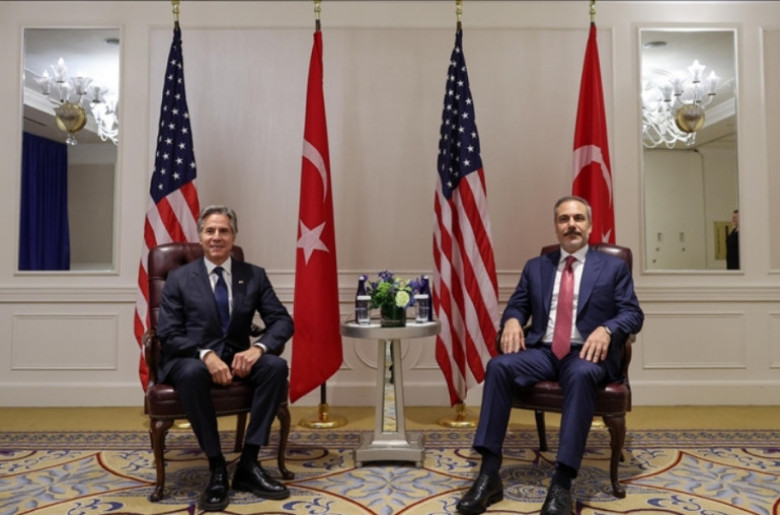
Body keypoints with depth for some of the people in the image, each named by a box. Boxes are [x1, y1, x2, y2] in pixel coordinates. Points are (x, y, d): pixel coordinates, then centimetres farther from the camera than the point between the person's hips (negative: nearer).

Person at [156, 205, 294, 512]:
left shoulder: (254, 276, 6)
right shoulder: (179, 278, 1)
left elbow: (283, 321, -1)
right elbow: (168, 335, -6)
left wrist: (258, 348, -21)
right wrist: (206, 355, -25)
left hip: (237, 358, 3)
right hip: (191, 359, -2)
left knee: (277, 366, -27)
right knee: (192, 373, -37)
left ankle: (248, 464, -20)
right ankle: (217, 468, -24)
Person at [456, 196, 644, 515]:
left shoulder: (614, 267, 12)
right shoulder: (535, 267, 20)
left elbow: (633, 314, 4)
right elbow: (516, 305, 17)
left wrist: (606, 329, -19)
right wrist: (512, 320, -8)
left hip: (587, 353, -2)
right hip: (542, 351, 3)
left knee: (581, 375, -38)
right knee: (499, 366, -28)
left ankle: (562, 482, -36)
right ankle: (489, 474, -26)